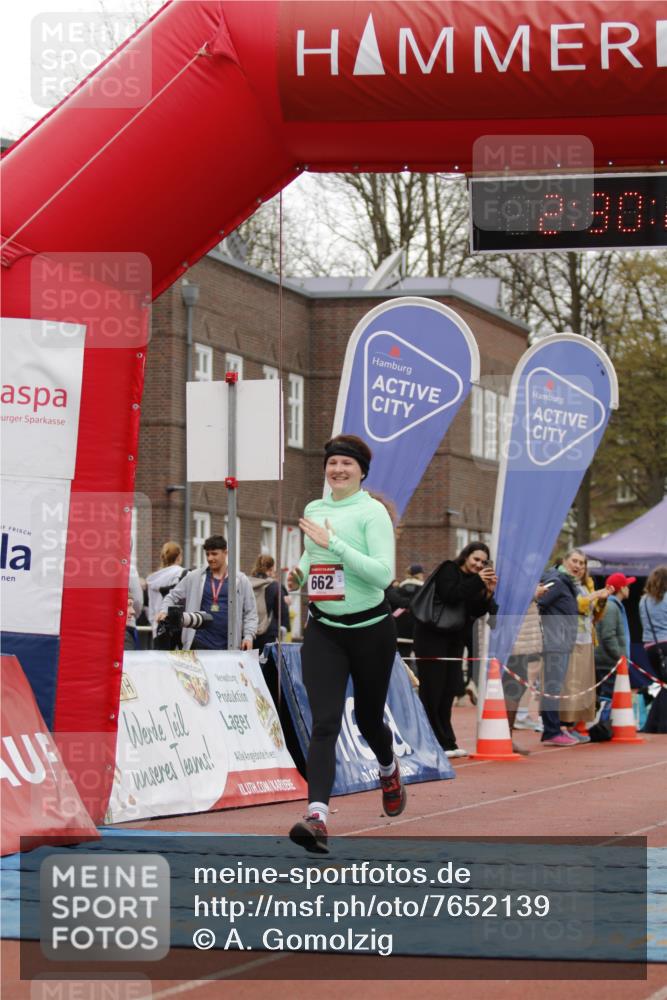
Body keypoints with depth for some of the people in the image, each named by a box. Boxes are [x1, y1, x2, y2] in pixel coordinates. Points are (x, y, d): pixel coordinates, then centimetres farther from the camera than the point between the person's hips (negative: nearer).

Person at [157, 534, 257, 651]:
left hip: (229, 646, 0)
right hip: (200, 644, 0)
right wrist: (164, 611, -6)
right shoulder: (194, 578, 9)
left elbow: (250, 613, 8)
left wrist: (248, 636, -4)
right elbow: (173, 597, 14)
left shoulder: (241, 580, 8)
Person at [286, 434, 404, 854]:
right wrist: (299, 572, 4)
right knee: (325, 722, -13)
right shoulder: (313, 510, 7)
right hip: (323, 630, 3)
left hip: (371, 629, -3)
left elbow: (383, 573, -22)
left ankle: (389, 770, 49)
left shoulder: (372, 512, -11)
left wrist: (333, 543, -26)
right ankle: (317, 817, -24)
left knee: (368, 716, 14)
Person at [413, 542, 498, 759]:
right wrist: (477, 582, -25)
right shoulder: (449, 570, -8)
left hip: (454, 639, 8)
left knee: (448, 692, 8)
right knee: (432, 691, -6)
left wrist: (488, 593, -10)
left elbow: (477, 612, 5)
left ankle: (446, 743, 11)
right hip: (432, 636, -8)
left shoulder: (473, 579, 12)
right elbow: (450, 595, -25)